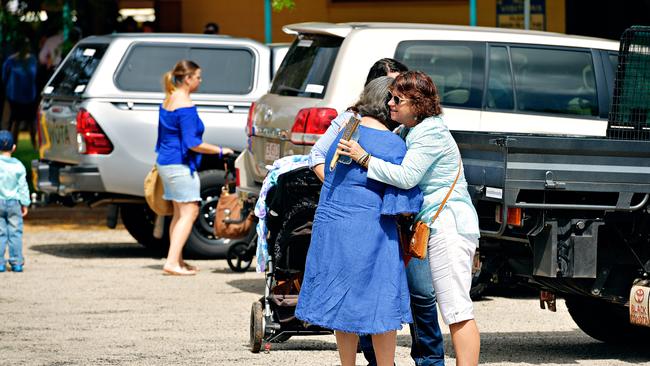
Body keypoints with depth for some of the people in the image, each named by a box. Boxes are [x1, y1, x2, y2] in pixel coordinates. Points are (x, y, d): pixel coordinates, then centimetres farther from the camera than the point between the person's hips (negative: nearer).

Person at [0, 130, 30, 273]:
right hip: (14, 202, 1)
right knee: (15, 233, 6)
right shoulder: (18, 166, -2)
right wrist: (25, 204, 12)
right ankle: (17, 262, 6)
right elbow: (22, 187, 4)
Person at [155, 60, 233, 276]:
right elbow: (192, 143, -20)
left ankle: (177, 260, 16)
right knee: (189, 212, -8)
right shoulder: (185, 106, -17)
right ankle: (172, 262, -15)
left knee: (180, 213, 15)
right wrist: (220, 151, -11)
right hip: (180, 165, -10)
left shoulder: (168, 101, 12)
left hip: (165, 162, 10)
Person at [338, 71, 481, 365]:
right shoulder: (411, 132, 18)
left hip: (448, 227, -11)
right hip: (440, 227, 11)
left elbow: (406, 177, -21)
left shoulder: (431, 132, -12)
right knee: (455, 311, 10)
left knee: (457, 311, -14)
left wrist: (364, 158, -19)